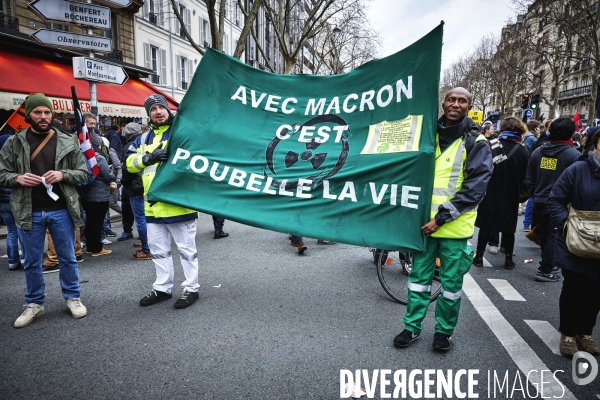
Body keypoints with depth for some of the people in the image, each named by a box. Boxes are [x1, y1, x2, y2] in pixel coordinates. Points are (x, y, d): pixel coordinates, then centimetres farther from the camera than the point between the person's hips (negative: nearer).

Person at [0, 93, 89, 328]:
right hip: (29, 212, 1)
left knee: (67, 258, 11)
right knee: (32, 262, 12)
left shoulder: (68, 142, 1)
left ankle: (73, 297, 27)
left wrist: (63, 174, -16)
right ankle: (34, 304, 27)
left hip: (61, 211, 0)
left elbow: (83, 173, 3)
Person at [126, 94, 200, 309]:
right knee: (158, 250, 16)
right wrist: (148, 157, -8)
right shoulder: (143, 139, 17)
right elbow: (130, 162, 8)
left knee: (186, 249, 4)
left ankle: (191, 288, 16)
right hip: (153, 204, 7)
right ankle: (162, 288, 30)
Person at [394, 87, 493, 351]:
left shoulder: (476, 143, -4)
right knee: (419, 275, 11)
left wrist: (441, 218, -16)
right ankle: (412, 327, 25)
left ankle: (444, 331, 27)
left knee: (451, 281, 8)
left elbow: (475, 188, -11)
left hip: (454, 225, -3)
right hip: (425, 221, 3)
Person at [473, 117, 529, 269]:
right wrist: (519, 191, 13)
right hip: (511, 194, 1)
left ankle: (479, 257, 9)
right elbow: (526, 176, 1)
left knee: (485, 224, 7)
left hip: (491, 192, -1)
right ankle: (508, 259, 17)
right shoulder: (524, 151, -2)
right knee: (509, 226, 10)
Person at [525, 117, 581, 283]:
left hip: (539, 202, 5)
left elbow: (529, 179, 8)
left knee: (543, 235, 16)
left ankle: (548, 265, 30)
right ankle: (545, 270, 11)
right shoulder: (574, 155, -11)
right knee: (553, 236, 5)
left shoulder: (537, 152, 4)